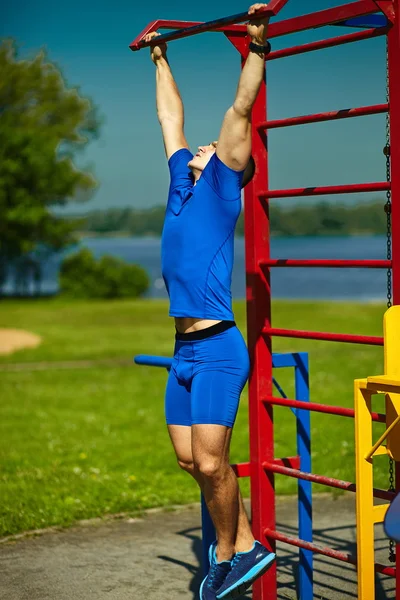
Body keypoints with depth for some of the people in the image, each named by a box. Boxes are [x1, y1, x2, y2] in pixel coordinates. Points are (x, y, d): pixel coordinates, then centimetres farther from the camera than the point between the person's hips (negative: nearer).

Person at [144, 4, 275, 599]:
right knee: (191, 461, 9)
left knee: (210, 462, -7)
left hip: (217, 349, -8)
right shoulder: (184, 182, 16)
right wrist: (160, 59, 35)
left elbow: (241, 111, -7)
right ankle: (242, 543, 22)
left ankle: (230, 551, 11)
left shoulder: (223, 183, 0)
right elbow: (171, 116, 27)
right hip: (186, 349, 8)